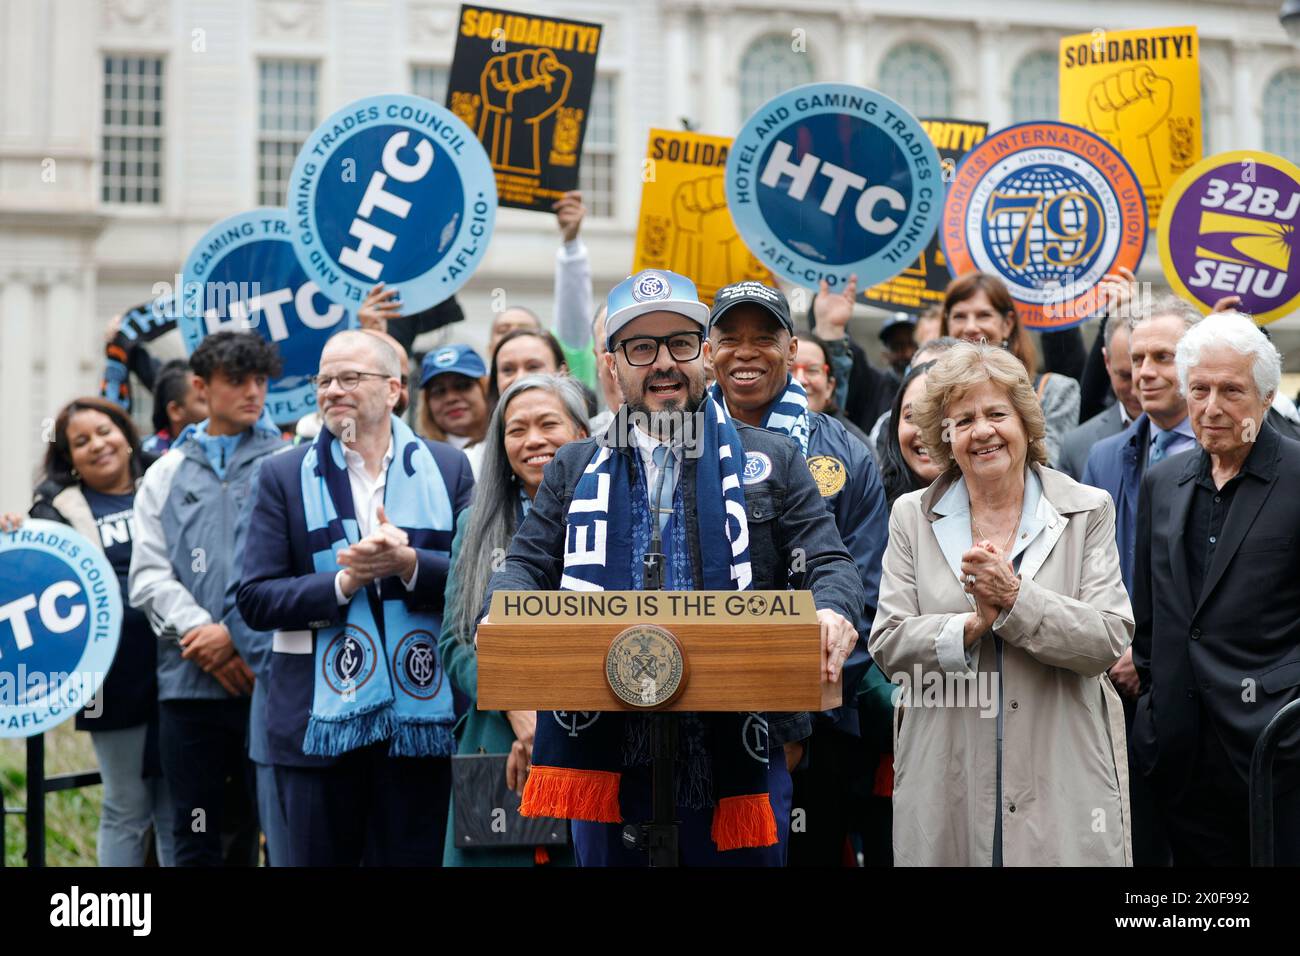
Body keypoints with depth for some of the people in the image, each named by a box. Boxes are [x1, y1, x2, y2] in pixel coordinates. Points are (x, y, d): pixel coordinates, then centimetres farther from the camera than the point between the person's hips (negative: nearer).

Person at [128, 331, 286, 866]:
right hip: (188, 678, 3)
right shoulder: (166, 475, 15)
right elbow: (149, 574, 7)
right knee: (196, 834, 7)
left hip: (268, 676, -3)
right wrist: (198, 631, -9)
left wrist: (236, 636, -11)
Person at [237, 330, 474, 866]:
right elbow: (254, 599, -2)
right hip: (319, 716, 0)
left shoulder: (447, 468, 8)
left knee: (414, 857, 6)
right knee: (317, 856, 5)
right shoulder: (284, 475, 5)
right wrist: (345, 582, -15)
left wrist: (408, 564, -17)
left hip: (419, 714, 1)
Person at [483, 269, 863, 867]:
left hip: (736, 750, -1)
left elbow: (829, 564, 6)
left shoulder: (771, 462, 11)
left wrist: (832, 614, -18)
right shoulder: (575, 470, 17)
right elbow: (526, 564, 12)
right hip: (608, 755, 1)